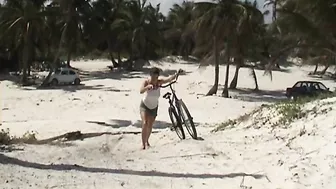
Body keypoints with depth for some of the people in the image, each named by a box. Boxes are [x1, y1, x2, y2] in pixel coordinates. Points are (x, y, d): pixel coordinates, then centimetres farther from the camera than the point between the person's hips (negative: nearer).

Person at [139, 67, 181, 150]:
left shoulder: (159, 81, -20)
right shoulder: (146, 82, -25)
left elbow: (170, 79, -34)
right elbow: (141, 91, -43)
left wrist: (177, 74, -51)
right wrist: (147, 86, -62)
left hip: (154, 107, 3)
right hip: (144, 106, -3)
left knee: (150, 126, 11)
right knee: (145, 124, -20)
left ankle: (147, 141, 36)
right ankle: (143, 144, -11)